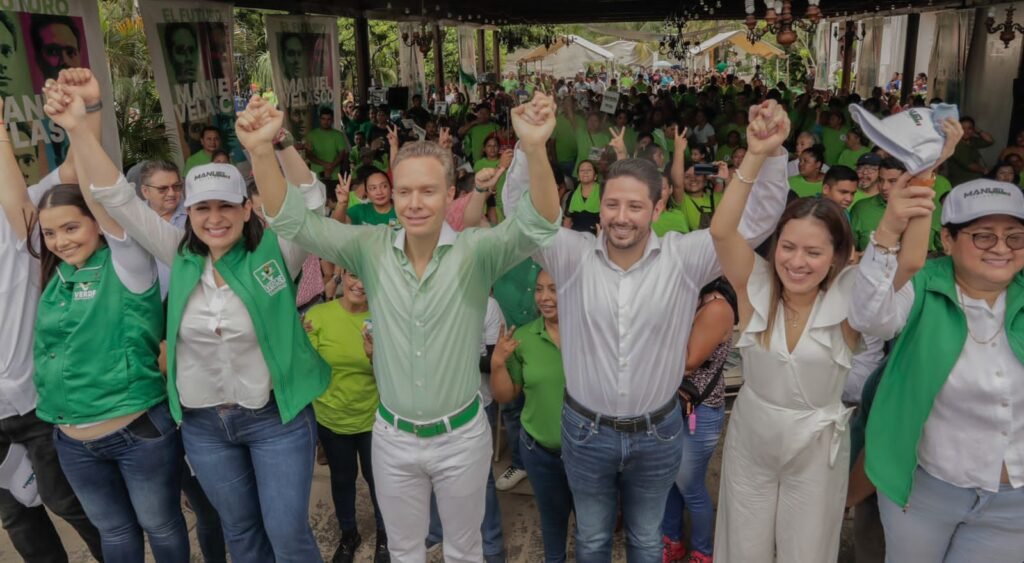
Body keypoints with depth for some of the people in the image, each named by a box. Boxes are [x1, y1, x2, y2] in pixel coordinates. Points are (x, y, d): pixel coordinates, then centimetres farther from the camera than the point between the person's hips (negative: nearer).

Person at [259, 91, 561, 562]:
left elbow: (537, 226, -33)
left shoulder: (476, 251, -17)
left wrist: (535, 149, -51)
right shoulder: (371, 248, -10)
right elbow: (290, 221, -14)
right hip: (392, 436, 2)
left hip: (461, 436, -2)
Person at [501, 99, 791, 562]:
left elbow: (753, 220, -17)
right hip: (585, 431, 0)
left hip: (657, 433, 0)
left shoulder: (683, 258, -13)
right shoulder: (573, 256, -13)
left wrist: (763, 155, -36)